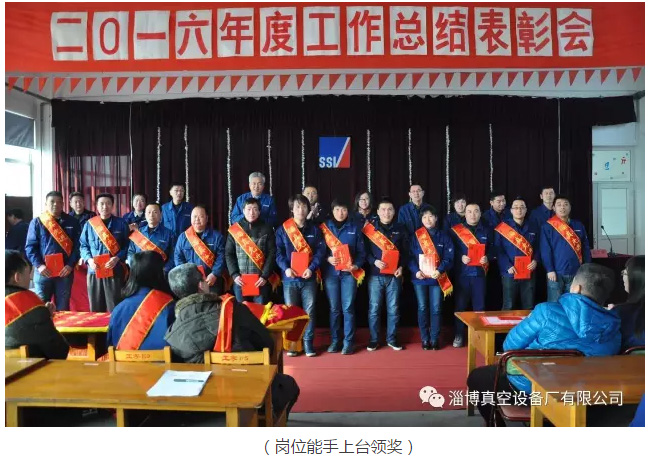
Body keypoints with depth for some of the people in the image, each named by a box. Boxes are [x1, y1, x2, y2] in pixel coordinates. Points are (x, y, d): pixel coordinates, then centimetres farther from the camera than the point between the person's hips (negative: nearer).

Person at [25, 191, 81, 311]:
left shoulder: (72, 222, 6)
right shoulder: (37, 222, 3)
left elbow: (77, 245, 2)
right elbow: (30, 246, 1)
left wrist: (70, 265, -10)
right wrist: (39, 265, -11)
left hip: (65, 271, 1)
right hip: (43, 271, 0)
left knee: (63, 308, 9)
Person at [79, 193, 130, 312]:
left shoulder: (121, 223, 3)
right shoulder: (89, 224, 9)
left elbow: (127, 245, 2)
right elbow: (83, 245, 10)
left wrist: (117, 258, -14)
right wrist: (89, 259, -8)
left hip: (115, 271, -2)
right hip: (94, 271, 2)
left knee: (115, 310, 1)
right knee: (95, 309, 10)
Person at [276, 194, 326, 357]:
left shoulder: (314, 230, 7)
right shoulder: (282, 230, 4)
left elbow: (321, 250, 0)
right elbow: (278, 252, -2)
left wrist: (311, 268, -14)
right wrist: (286, 268, -17)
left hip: (309, 278, 1)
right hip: (290, 278, 0)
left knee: (309, 311, 4)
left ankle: (308, 342, 14)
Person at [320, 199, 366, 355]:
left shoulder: (354, 227, 4)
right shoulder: (324, 227, 4)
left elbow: (361, 250, 4)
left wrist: (356, 265, -11)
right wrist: (328, 258, -15)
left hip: (349, 272, -1)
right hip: (331, 272, 1)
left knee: (348, 308, -1)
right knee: (334, 308, 7)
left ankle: (348, 342, 8)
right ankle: (335, 341, 17)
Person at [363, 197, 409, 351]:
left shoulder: (400, 229, 8)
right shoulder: (369, 228, 1)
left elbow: (406, 250, 7)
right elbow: (364, 250, -2)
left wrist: (401, 266, -7)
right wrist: (374, 261, -18)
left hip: (394, 275, 2)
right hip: (375, 275, -1)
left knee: (393, 308, 7)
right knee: (374, 308, 3)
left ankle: (392, 339, 20)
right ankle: (373, 340, 15)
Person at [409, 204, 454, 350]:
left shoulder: (444, 237, 4)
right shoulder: (415, 236, 5)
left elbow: (449, 257, -2)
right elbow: (410, 256, 1)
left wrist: (440, 270, -18)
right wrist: (416, 271, -15)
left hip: (437, 278, 0)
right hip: (420, 278, 1)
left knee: (436, 309, 3)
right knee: (422, 309, 6)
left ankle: (434, 339, 13)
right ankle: (425, 339, 15)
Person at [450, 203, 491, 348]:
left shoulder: (486, 231, 11)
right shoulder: (455, 230, 1)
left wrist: (487, 258, -10)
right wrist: (461, 257, -17)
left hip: (479, 273, 2)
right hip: (462, 273, -2)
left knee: (479, 306, 7)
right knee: (460, 305, 4)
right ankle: (459, 335, 15)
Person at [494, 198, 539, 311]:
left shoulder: (532, 226, 9)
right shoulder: (502, 227, -3)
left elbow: (538, 246, 11)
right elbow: (498, 250, -7)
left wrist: (536, 260, -7)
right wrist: (508, 266, -17)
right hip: (510, 272, -3)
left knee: (529, 307, 11)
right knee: (508, 307, 3)